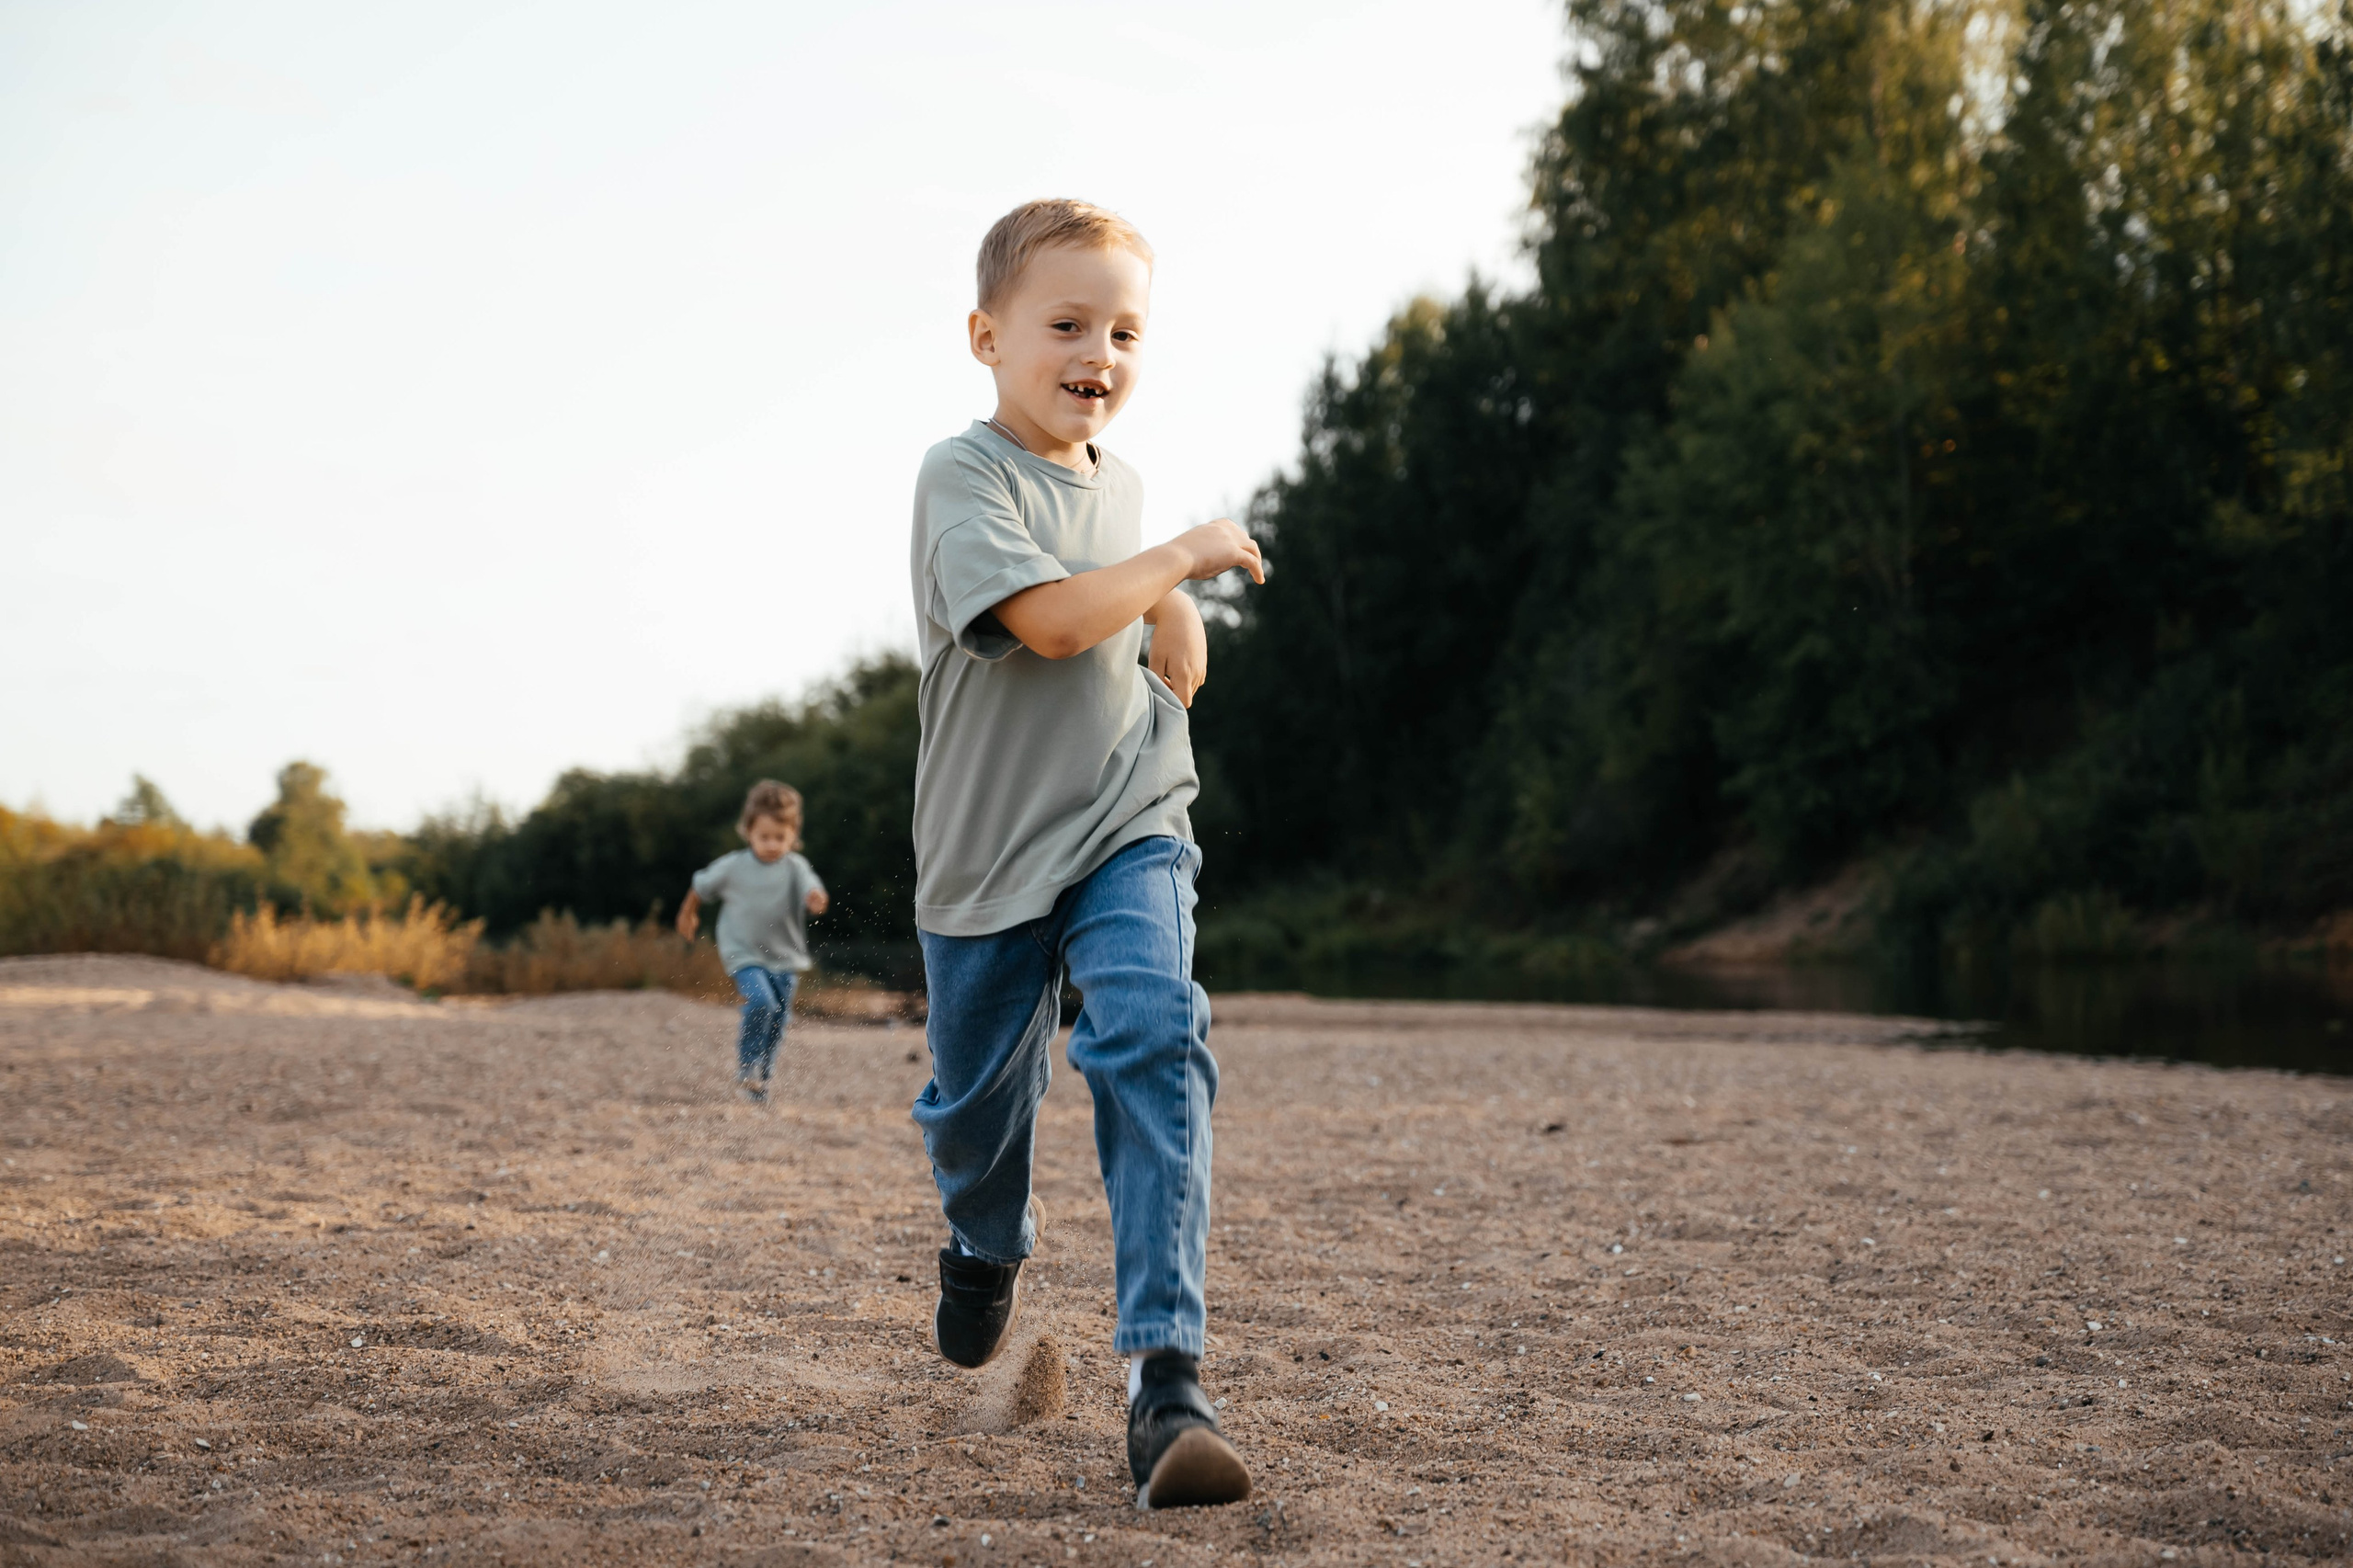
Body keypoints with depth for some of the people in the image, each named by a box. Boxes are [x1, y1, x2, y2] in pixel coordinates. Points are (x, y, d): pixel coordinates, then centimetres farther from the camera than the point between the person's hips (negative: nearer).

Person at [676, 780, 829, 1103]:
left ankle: (760, 1081, 28)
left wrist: (816, 899, -49)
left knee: (776, 1025, 9)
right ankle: (746, 1067, -8)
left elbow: (811, 889, -26)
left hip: (785, 958, 2)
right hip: (744, 954, -2)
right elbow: (702, 886, 9)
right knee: (761, 1002, -25)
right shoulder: (733, 866, -8)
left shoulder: (796, 868, -8)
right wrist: (688, 913, 23)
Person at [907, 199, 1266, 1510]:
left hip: (1129, 835, 3)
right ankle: (990, 1243, 50)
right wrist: (1183, 556, -13)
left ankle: (1167, 1379, -26)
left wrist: (1176, 619, 5)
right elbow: (1053, 618, -25)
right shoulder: (966, 477, -11)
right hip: (991, 852, -3)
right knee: (978, 1100, 13)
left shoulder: (1120, 486, 10)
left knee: (1155, 1043, -22)